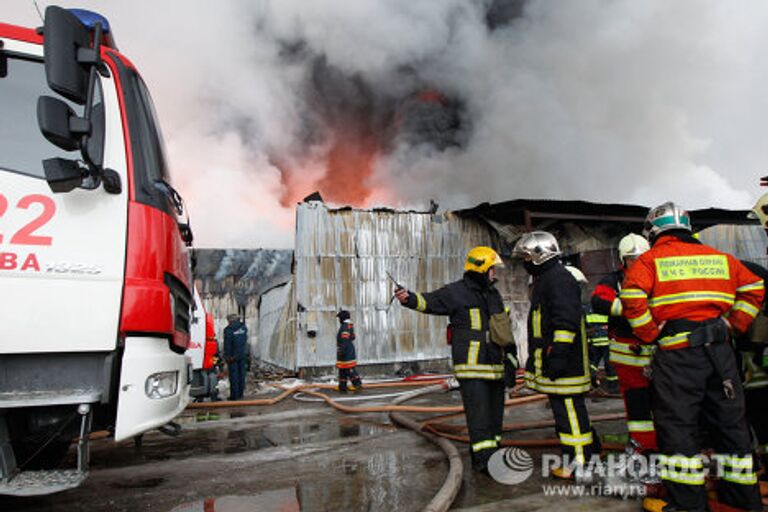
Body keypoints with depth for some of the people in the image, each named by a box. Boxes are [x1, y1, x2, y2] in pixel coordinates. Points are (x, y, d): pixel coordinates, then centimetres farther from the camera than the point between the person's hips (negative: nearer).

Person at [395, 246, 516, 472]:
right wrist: (409, 298, -37)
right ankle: (484, 459, 0)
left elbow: (504, 327, 24)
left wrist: (512, 352, 24)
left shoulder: (494, 294, 16)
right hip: (472, 367, -8)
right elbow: (430, 301, -17)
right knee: (478, 414, -9)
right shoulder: (457, 292, -7)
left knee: (495, 413, 14)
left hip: (494, 366, 8)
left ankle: (487, 456, 27)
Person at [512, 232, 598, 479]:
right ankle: (590, 451, 30)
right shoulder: (545, 279, 20)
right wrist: (534, 358, 28)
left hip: (564, 364, -11)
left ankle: (578, 464, 7)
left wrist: (558, 355, -24)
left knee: (570, 411, -3)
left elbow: (566, 322, -23)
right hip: (552, 363, 11)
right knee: (564, 410, 17)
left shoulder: (559, 279, -15)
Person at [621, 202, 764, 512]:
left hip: (677, 351, -6)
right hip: (720, 349, 6)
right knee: (729, 421, 16)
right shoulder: (720, 258, 16)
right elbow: (753, 288, 18)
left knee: (677, 424, 2)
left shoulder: (650, 259, -2)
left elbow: (632, 298, -16)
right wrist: (733, 326, 14)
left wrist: (651, 335, -6)